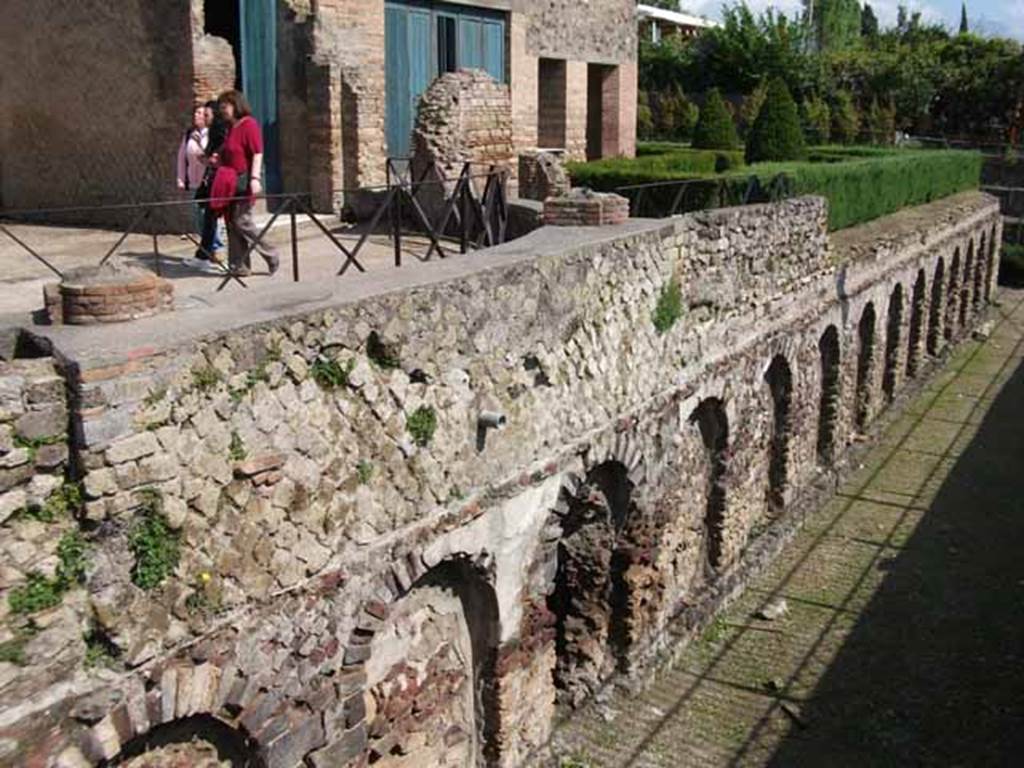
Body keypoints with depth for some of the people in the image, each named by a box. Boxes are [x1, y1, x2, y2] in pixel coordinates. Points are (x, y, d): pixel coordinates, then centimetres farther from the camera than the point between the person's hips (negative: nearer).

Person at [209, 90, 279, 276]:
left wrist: (255, 178, -24)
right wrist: (217, 160, 12)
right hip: (230, 182, 9)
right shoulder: (231, 128, 18)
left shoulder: (249, 125, -9)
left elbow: (257, 154, -16)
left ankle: (271, 256, 3)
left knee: (242, 221, -10)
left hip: (245, 180, -9)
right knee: (232, 223, 7)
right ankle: (239, 266, 12)